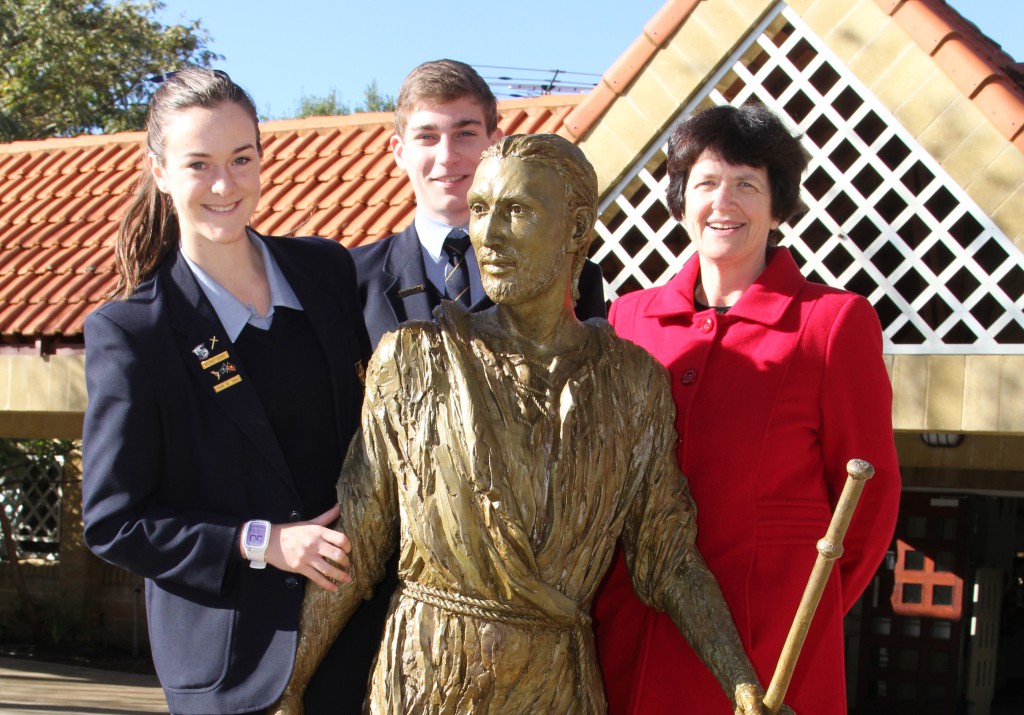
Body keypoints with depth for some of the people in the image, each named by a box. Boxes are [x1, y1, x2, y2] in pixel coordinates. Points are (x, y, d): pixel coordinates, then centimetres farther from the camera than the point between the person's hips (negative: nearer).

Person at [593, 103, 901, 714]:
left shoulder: (835, 321, -6)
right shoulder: (632, 316, 6)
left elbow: (870, 496, 1)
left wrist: (805, 613, 7)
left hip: (766, 641, -3)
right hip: (633, 639, 4)